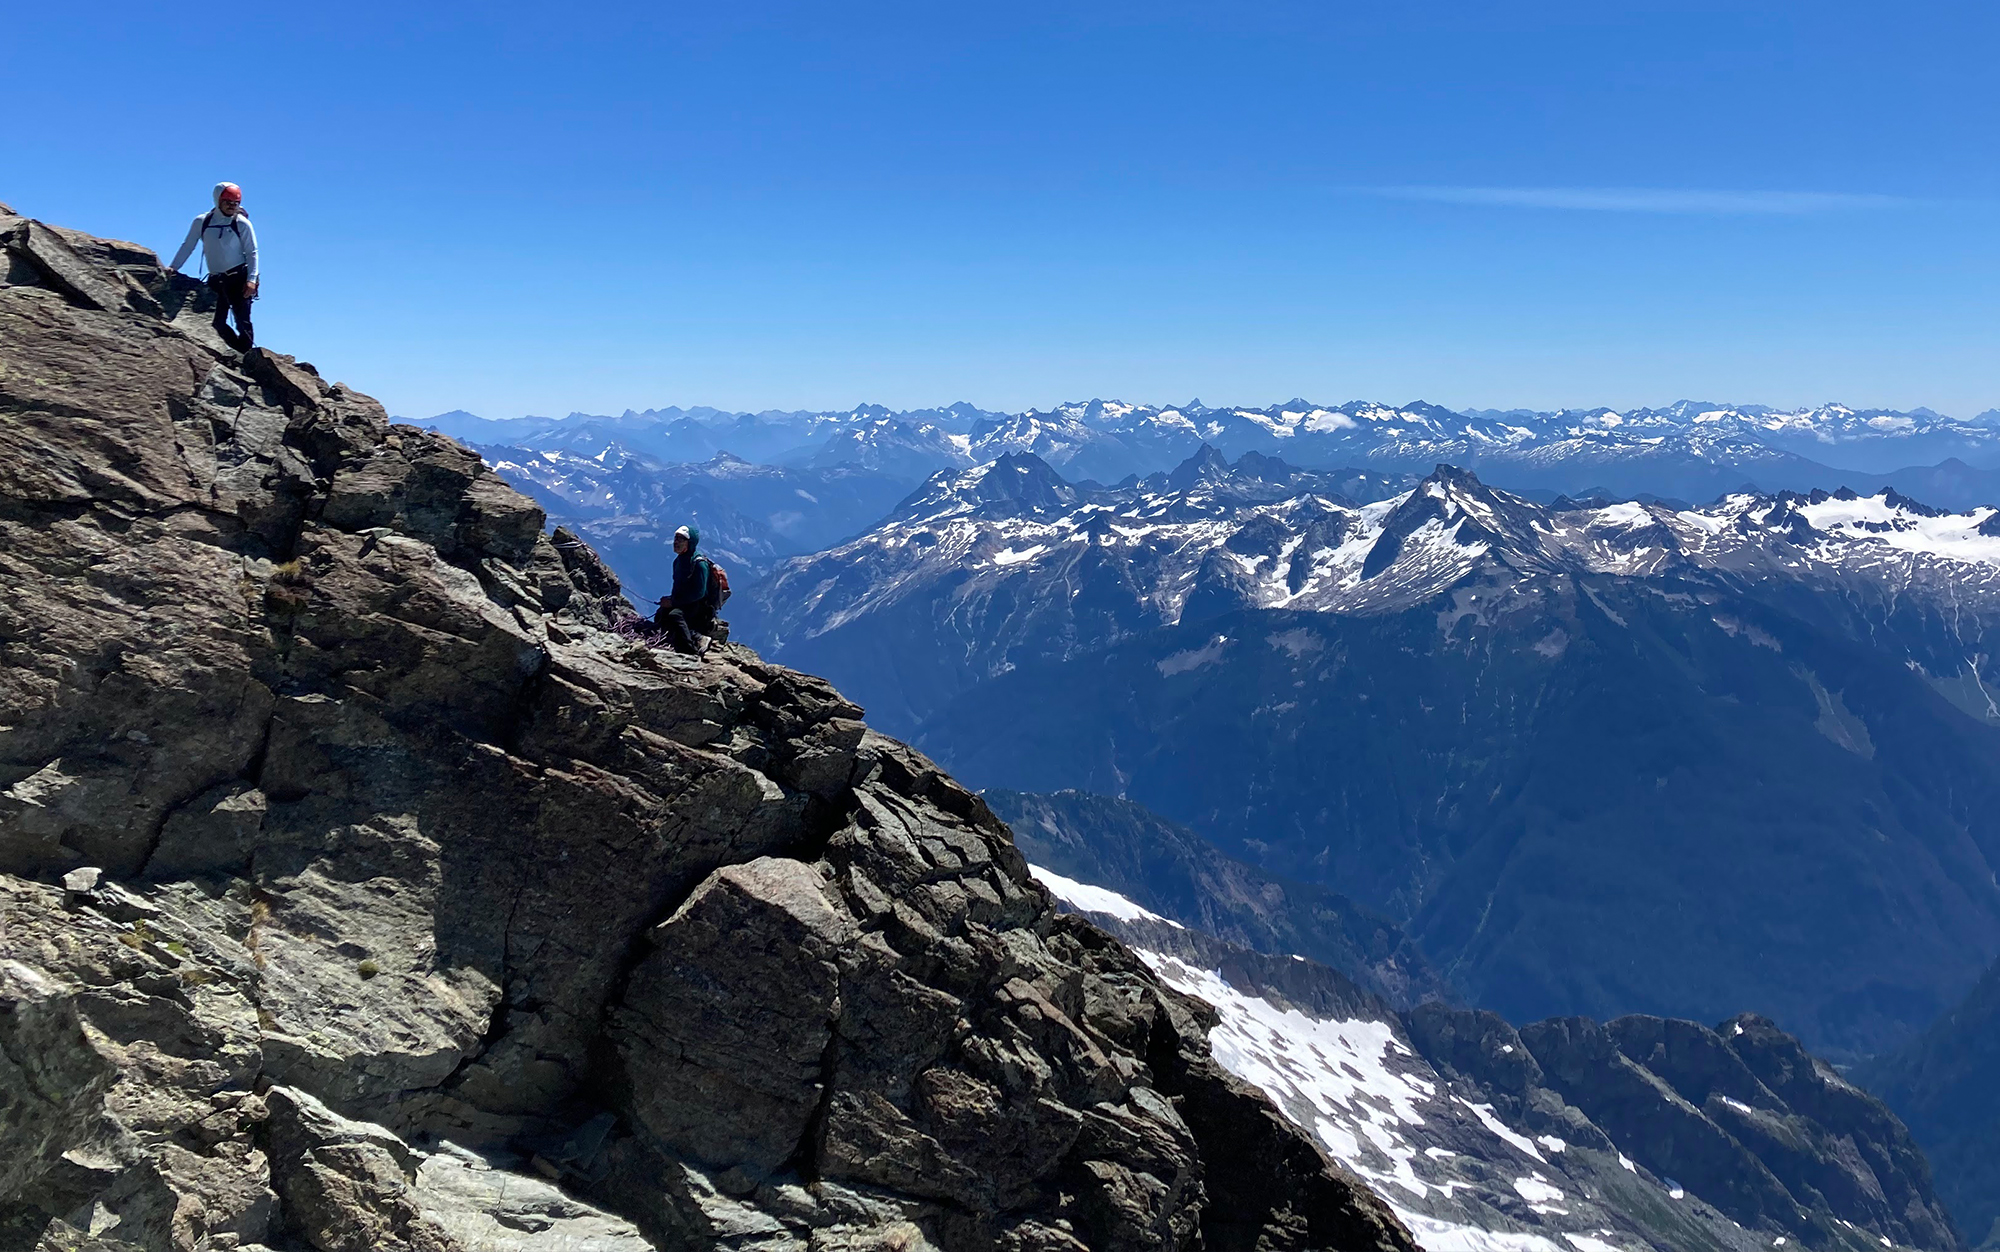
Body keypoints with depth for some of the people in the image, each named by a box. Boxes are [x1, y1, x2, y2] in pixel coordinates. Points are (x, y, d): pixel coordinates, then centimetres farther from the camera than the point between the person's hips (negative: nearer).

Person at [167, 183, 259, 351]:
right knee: (218, 323, 1)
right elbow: (187, 246, 12)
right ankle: (241, 353, 12)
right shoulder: (201, 222, 7)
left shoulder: (242, 224, -1)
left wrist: (251, 279, -12)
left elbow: (252, 253, -2)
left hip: (239, 277, -4)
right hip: (216, 280, 4)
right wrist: (173, 267, 5)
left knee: (242, 320, -10)